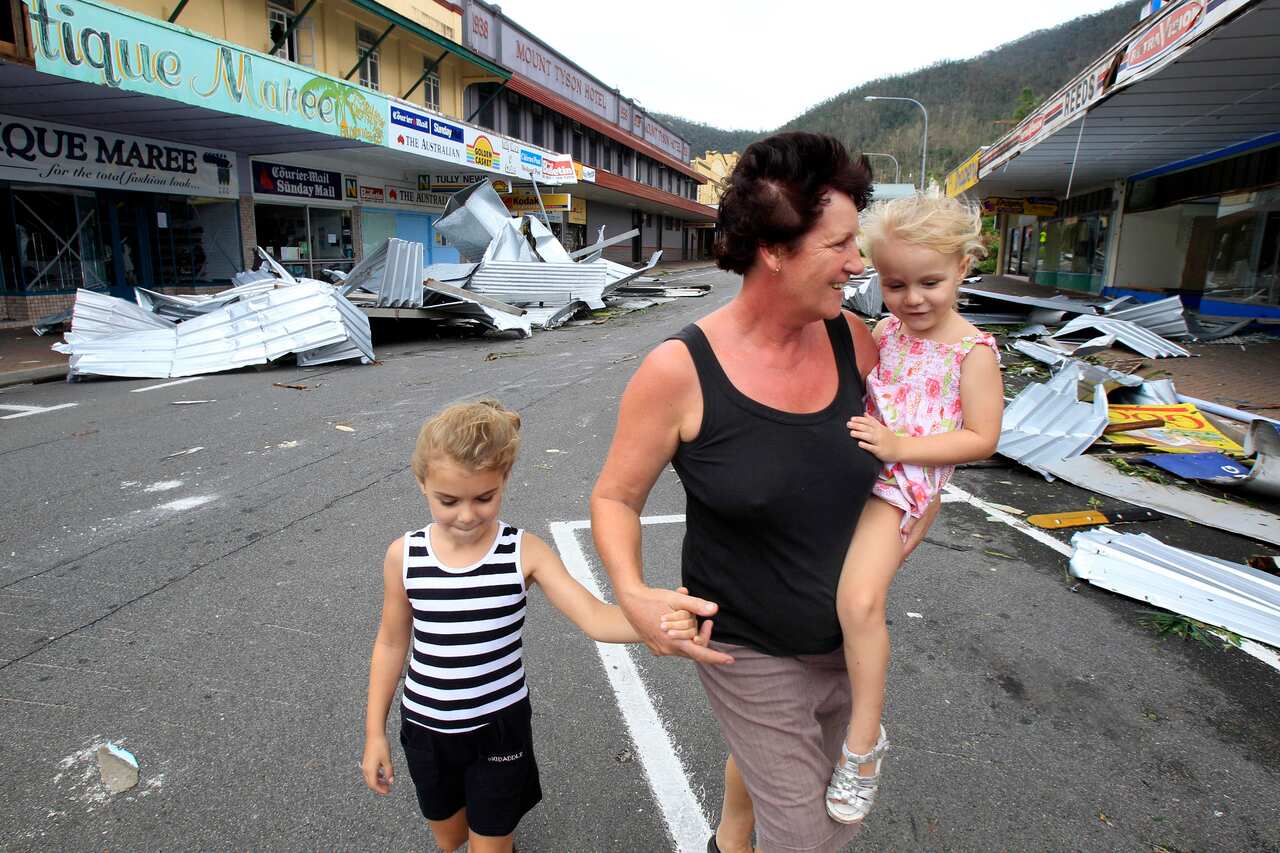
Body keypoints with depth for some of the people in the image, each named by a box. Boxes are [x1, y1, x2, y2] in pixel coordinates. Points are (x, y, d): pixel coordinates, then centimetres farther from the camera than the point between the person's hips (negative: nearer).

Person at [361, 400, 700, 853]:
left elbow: (594, 617, -26)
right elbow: (391, 643, 0)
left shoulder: (524, 552, -19)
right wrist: (375, 731, 5)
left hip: (499, 726, -2)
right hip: (426, 728, 2)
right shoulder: (404, 556, -13)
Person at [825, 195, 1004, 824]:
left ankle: (864, 741, -4)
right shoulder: (882, 333, 9)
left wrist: (899, 445, -18)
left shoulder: (973, 351, -6)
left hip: (901, 484, -7)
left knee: (859, 600, -23)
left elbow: (982, 439, -8)